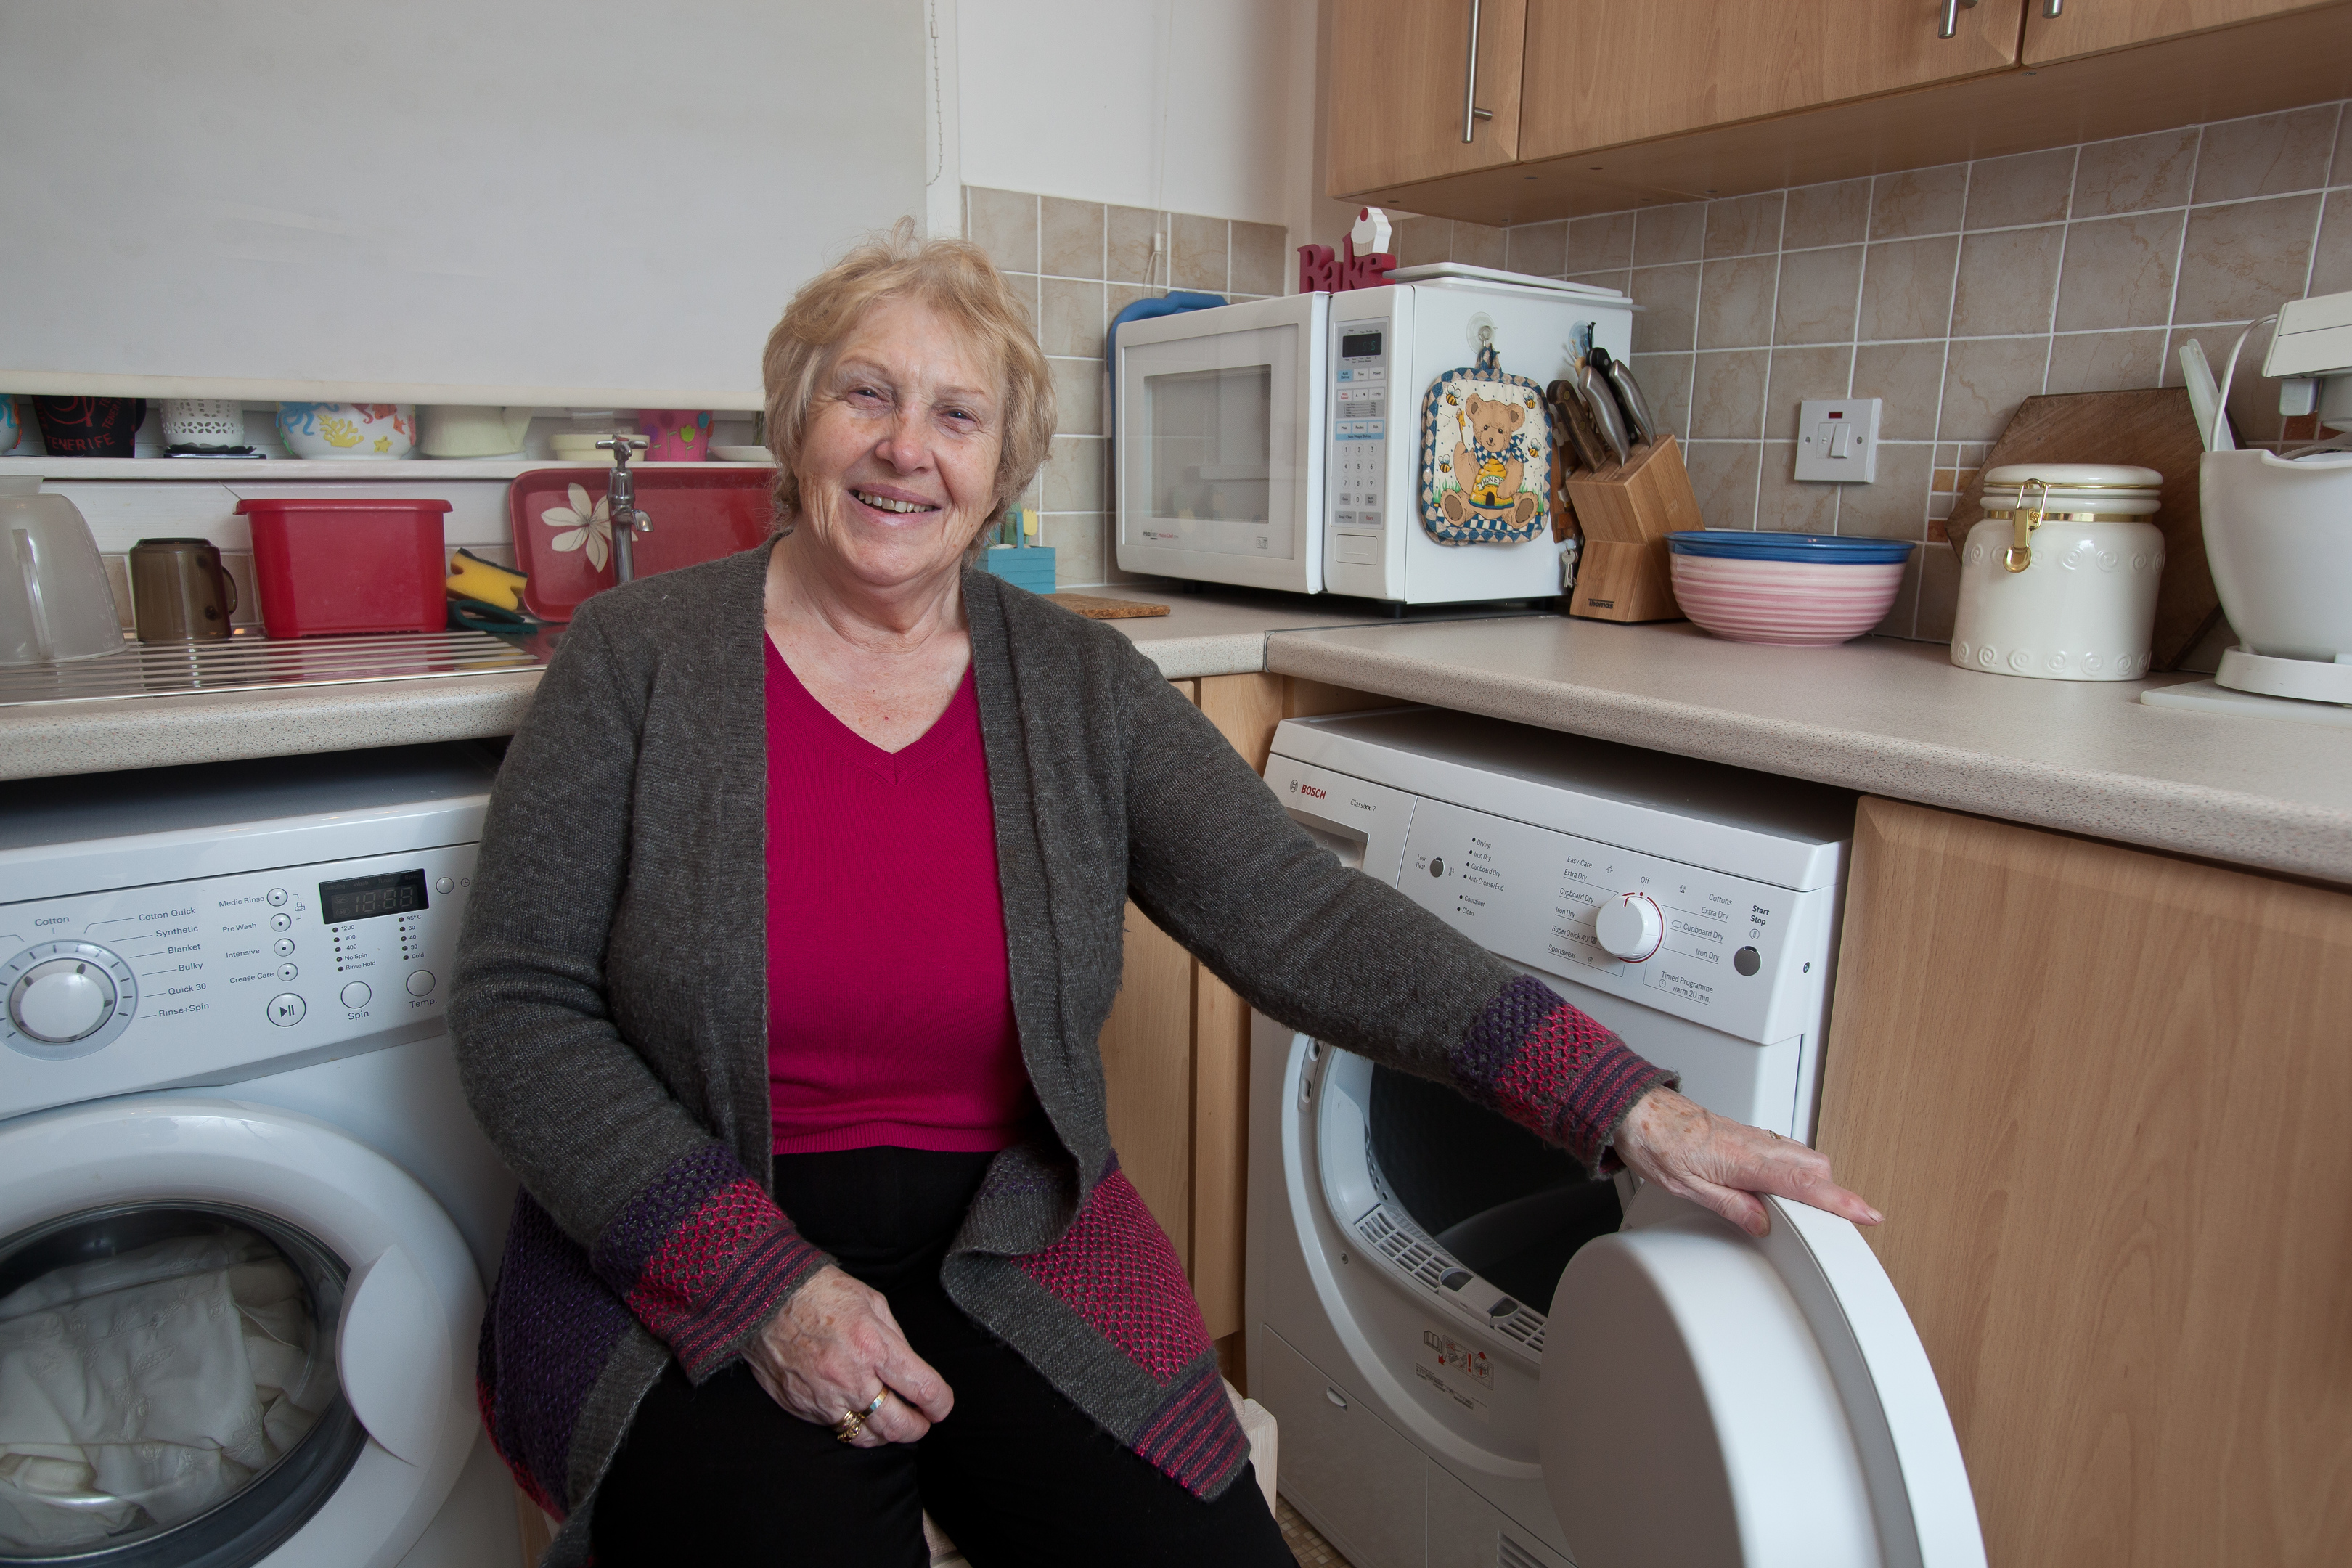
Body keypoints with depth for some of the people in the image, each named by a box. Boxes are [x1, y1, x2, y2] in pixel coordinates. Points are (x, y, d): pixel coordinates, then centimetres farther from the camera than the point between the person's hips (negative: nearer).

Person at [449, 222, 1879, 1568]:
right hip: (685, 1272, -1)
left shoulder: (1082, 687, 0)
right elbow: (518, 1006, -6)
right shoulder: (638, 660, -4)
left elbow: (1300, 916, -8)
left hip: (1009, 1244, 2)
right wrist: (763, 1283, -17)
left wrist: (1628, 1108, -18)